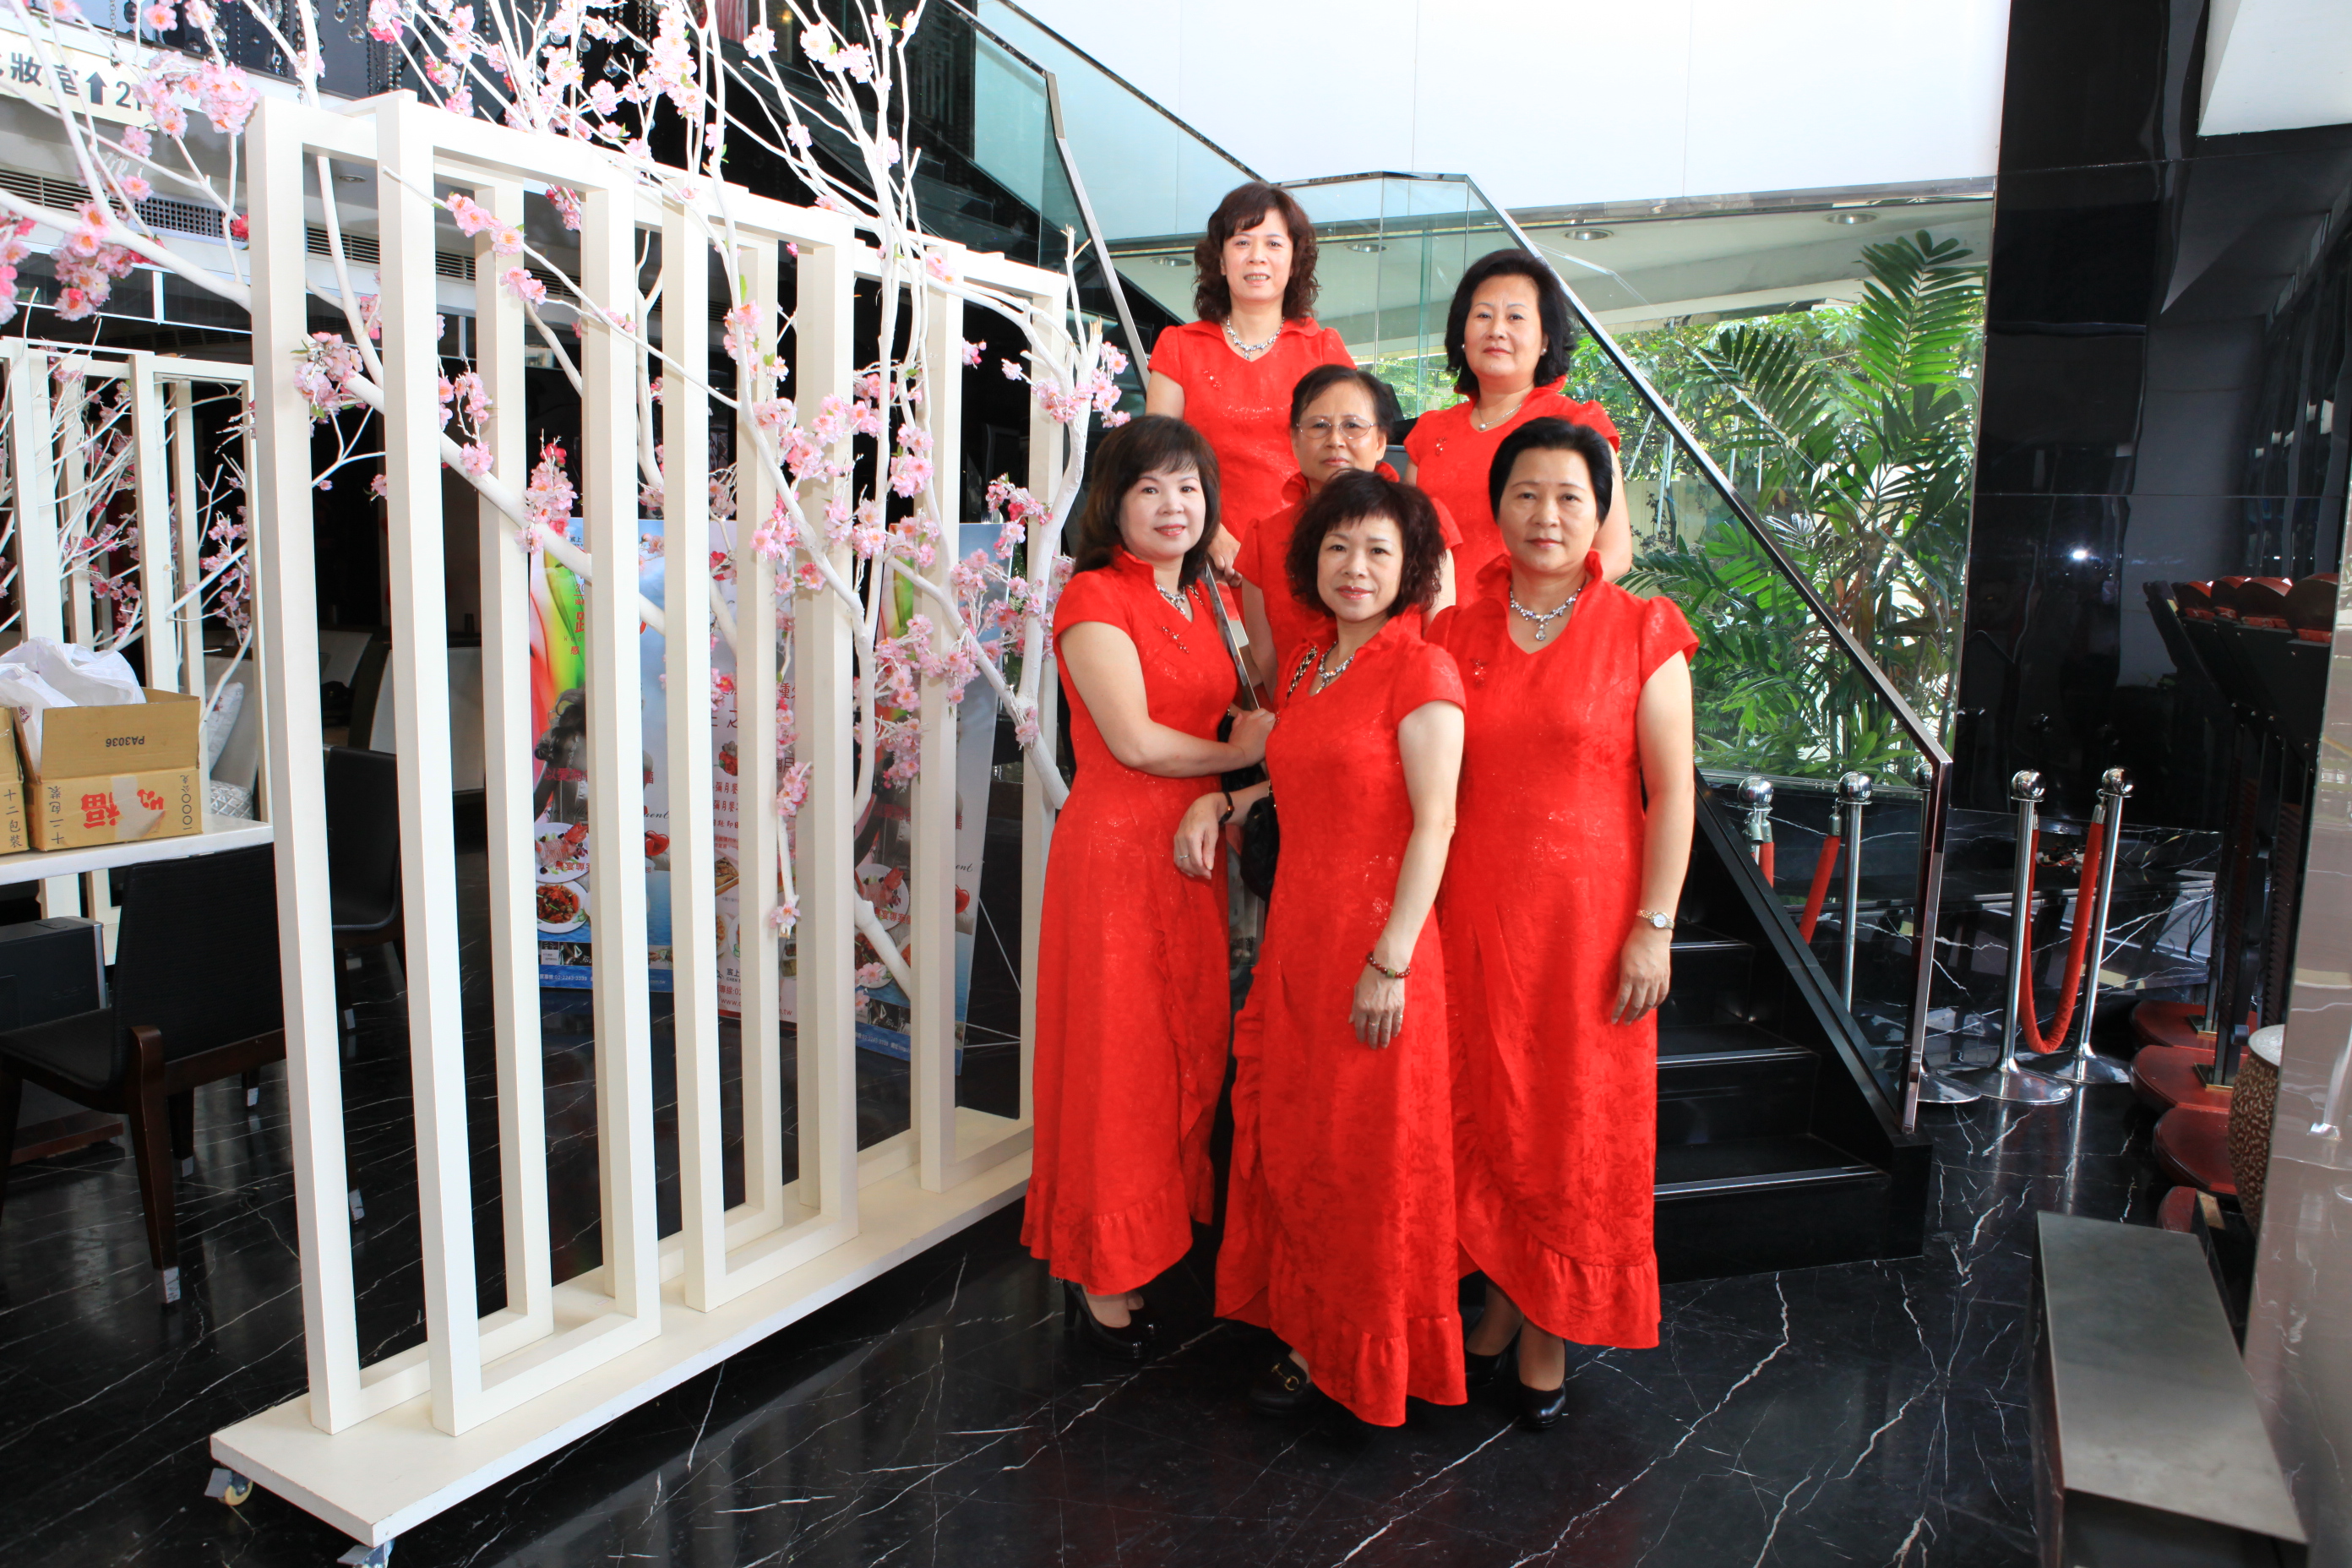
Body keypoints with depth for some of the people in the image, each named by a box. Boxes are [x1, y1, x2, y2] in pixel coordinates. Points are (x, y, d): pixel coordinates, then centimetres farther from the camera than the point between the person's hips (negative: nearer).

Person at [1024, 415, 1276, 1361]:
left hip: (1191, 846, 7)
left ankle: (1156, 1238, 27)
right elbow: (1134, 740, -15)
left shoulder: (1204, 599, 15)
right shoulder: (1094, 597, -8)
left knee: (1189, 1050, 11)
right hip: (1116, 846, -7)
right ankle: (1101, 1276, 15)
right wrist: (1238, 754, -4)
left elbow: (1262, 705, 13)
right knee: (1116, 1058, 1)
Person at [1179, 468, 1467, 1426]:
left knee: (1362, 1148, 6)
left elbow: (1434, 826, -14)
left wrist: (1392, 961, -18)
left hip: (1374, 935, -7)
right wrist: (1221, 803, 7)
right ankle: (1306, 1327, 33)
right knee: (1289, 1136, 15)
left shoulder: (1420, 672, -10)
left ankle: (1348, 1351, 25)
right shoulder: (1309, 664, 12)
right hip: (1294, 927, 7)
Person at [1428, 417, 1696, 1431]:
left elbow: (1672, 793, -4)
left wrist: (1653, 929, -9)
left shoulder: (1642, 635, -2)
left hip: (1586, 913, -2)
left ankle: (1551, 1333, 25)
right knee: (1486, 1112, 10)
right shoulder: (1453, 634, 6)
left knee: (1576, 1121, 7)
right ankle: (1501, 1302, 31)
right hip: (1473, 913, 3)